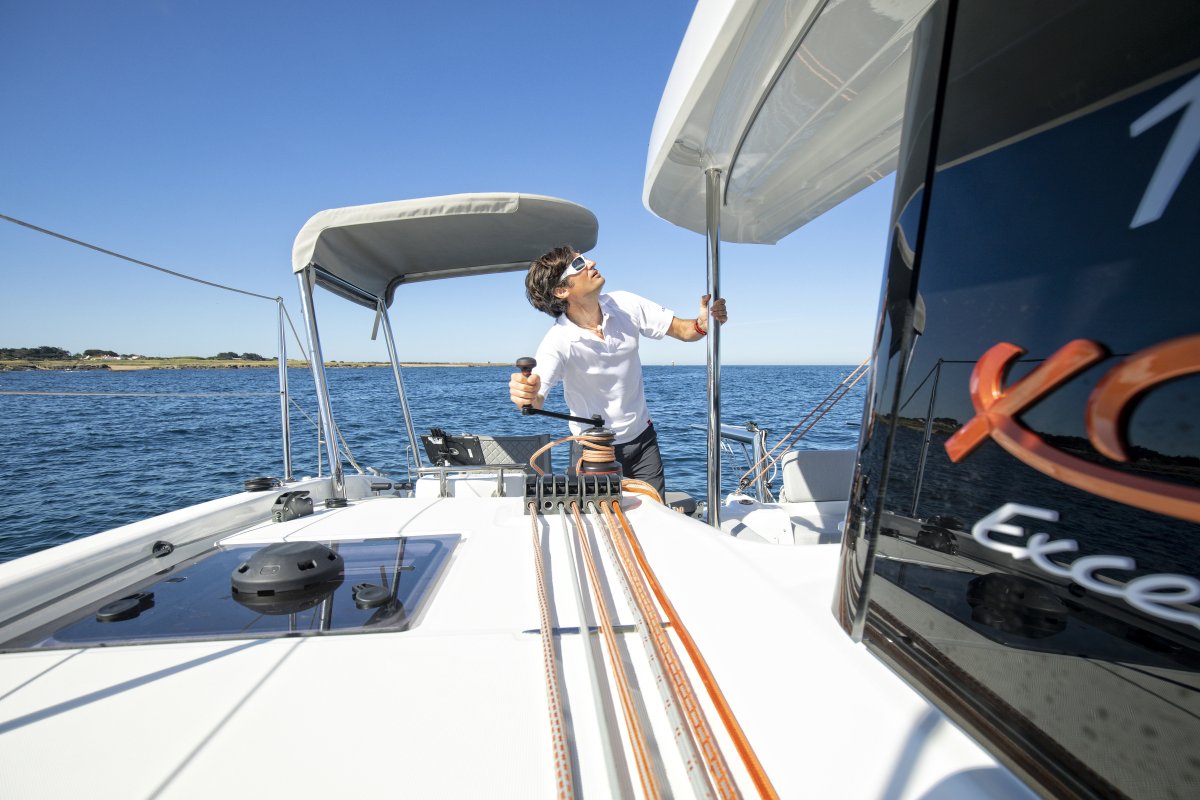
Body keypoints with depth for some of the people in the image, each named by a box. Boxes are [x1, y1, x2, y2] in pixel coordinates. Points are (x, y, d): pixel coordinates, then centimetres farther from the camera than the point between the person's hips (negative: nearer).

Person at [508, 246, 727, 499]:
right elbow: (536, 401, -34)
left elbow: (682, 330, -4)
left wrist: (703, 324, -26)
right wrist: (528, 395, -58)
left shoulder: (625, 305, -11)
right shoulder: (558, 342, -24)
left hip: (642, 439, 4)